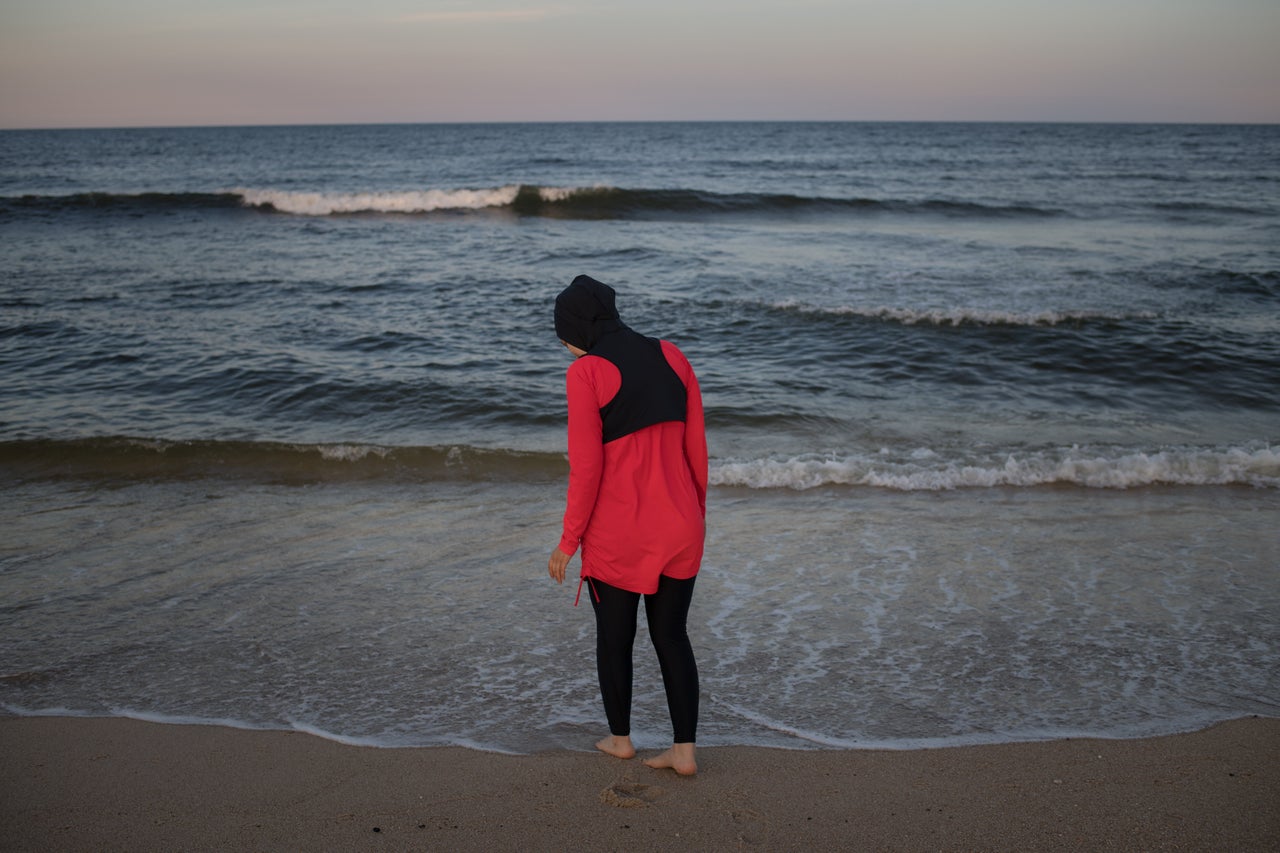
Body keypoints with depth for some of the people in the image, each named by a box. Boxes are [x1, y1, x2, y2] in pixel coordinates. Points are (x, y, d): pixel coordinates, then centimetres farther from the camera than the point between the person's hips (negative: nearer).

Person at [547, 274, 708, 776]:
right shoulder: (671, 357, 2)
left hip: (616, 533, -4)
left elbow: (587, 467, -15)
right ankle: (684, 751, 18)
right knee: (672, 636, 17)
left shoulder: (586, 373, -13)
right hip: (678, 526, 5)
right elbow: (696, 447, 6)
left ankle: (619, 739, 34)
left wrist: (568, 541, -5)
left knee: (614, 637, 17)